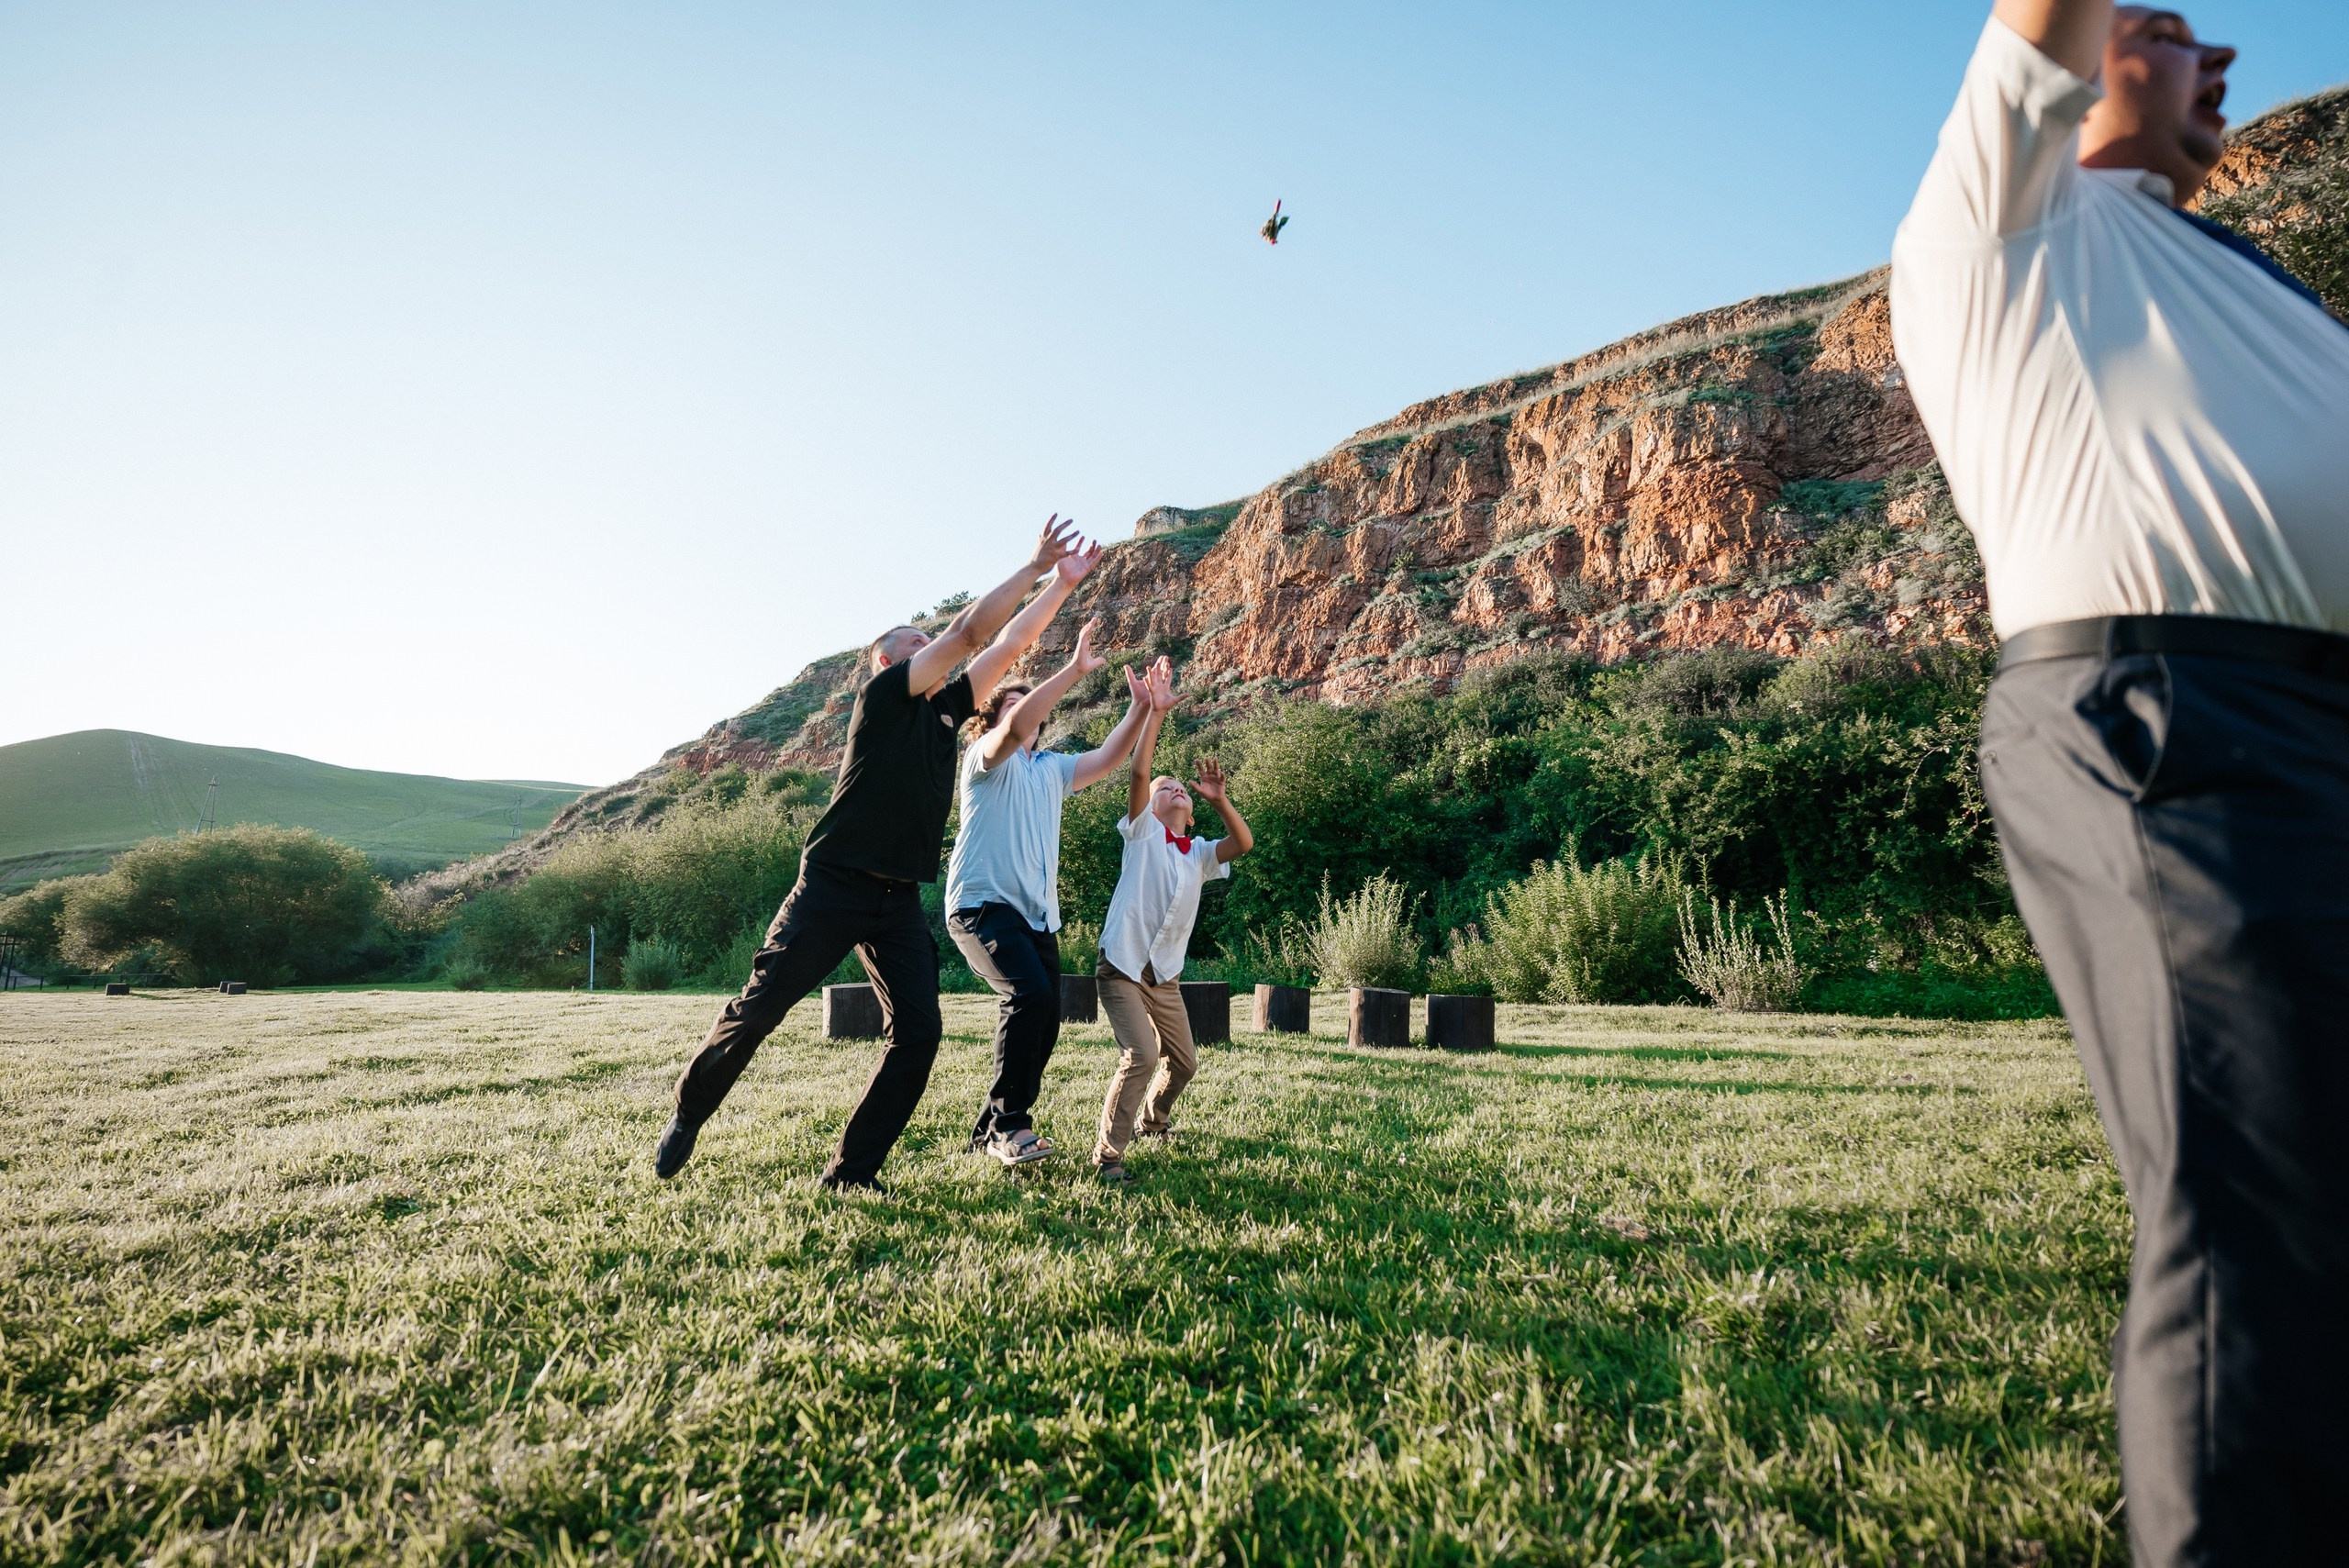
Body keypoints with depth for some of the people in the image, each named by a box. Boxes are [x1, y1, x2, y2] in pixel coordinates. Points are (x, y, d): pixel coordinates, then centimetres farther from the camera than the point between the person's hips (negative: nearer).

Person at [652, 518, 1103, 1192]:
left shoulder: (946, 708, 16)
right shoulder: (883, 695, -3)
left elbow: (1008, 644, 16)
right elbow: (969, 632, -11)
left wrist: (1063, 583, 11)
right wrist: (1034, 567, -7)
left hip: (899, 899, 6)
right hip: (834, 885, -6)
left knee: (918, 1034, -4)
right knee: (761, 1007, -1)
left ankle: (851, 1172, 6)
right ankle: (688, 1115, 25)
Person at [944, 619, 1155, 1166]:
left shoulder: (1051, 768, 21)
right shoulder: (988, 757, 0)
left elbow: (1106, 759, 15)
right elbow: (1018, 724, -21)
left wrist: (1140, 709, 2)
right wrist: (1074, 669, -24)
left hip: (1038, 914, 8)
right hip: (983, 903, -8)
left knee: (1045, 1021, 3)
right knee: (1029, 994, -27)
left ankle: (991, 1129, 17)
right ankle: (1008, 1122, -17)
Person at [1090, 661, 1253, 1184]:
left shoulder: (1199, 853, 10)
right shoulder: (1142, 831, -1)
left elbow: (1244, 843, -9)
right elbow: (1138, 771, -15)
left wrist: (1220, 800, -21)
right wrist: (1155, 712, -20)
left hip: (1166, 976, 6)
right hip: (1123, 967, -6)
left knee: (1183, 1062, 17)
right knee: (1141, 1056, -22)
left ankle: (1153, 1120, 46)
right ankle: (1107, 1154, -10)